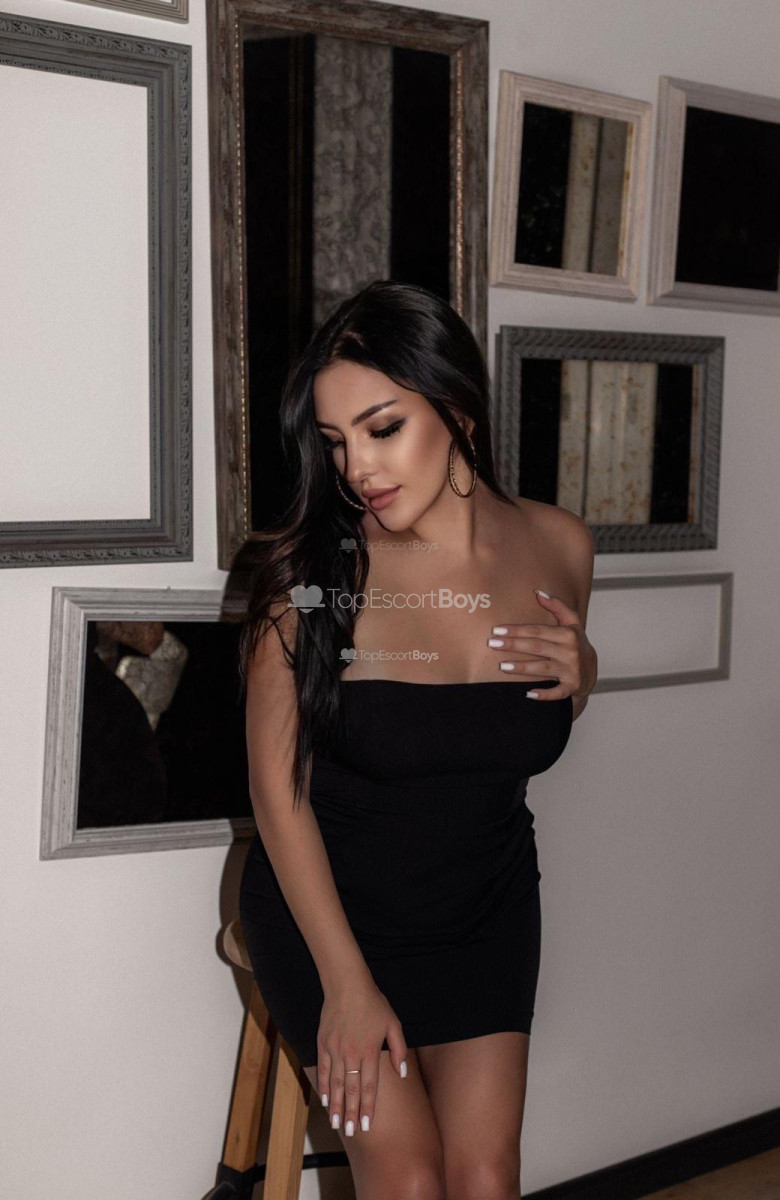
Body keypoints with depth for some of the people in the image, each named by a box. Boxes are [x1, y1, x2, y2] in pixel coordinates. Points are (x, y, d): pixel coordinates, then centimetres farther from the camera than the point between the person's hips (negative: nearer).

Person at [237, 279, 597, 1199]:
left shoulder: (559, 547, -8)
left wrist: (581, 674, -13)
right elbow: (278, 789, -15)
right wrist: (346, 982, -12)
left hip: (488, 908, 3)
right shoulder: (309, 570, -21)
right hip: (327, 907, -3)